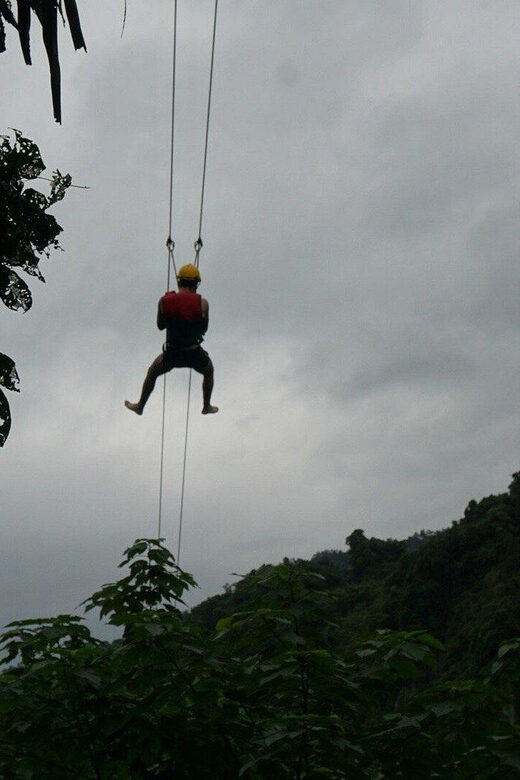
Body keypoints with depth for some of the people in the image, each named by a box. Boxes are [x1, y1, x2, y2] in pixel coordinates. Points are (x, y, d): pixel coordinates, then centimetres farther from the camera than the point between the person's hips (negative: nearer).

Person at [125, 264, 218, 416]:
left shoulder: (164, 301, -9)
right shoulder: (202, 303, -12)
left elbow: (160, 326, 7)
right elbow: (204, 329, 2)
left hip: (172, 353, 1)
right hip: (195, 354, 0)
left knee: (152, 373, 31)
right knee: (209, 371, 35)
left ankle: (140, 406, 45)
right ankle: (207, 407, 45)